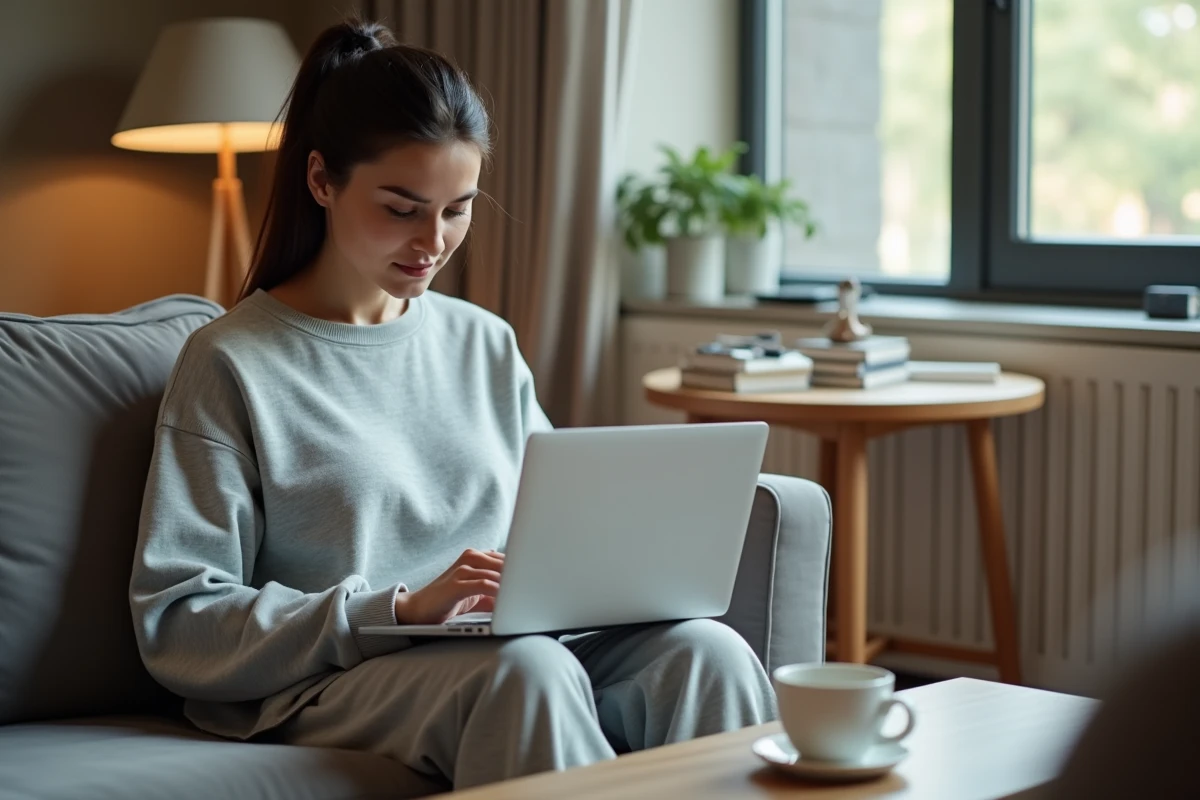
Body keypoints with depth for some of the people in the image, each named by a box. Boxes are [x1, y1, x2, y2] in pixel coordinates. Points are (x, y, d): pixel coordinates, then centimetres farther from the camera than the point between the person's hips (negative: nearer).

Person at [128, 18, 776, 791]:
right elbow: (176, 625, -7)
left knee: (708, 652, -25)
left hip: (510, 651, 5)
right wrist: (402, 609, -18)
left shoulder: (486, 345, 17)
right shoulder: (232, 364, 0)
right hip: (325, 688, -5)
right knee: (526, 670, -37)